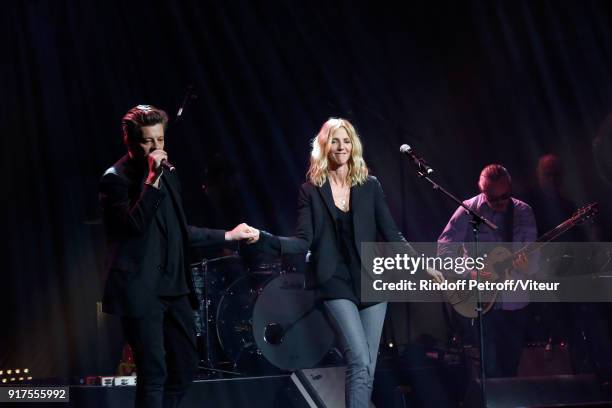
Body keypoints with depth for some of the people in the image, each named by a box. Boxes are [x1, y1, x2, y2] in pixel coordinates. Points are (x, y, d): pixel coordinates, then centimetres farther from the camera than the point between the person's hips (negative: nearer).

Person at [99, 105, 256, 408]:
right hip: (141, 290, -8)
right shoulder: (116, 179, -9)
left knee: (185, 367, 12)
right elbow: (133, 225, -23)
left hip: (174, 287, 8)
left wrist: (228, 235, 22)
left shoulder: (167, 176, 15)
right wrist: (151, 180, -26)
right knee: (154, 373, -8)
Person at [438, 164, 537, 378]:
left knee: (511, 364, 11)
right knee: (492, 366, -8)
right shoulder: (470, 210, -7)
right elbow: (444, 246, -8)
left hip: (514, 301, 3)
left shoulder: (523, 212, 0)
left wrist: (525, 265, -27)